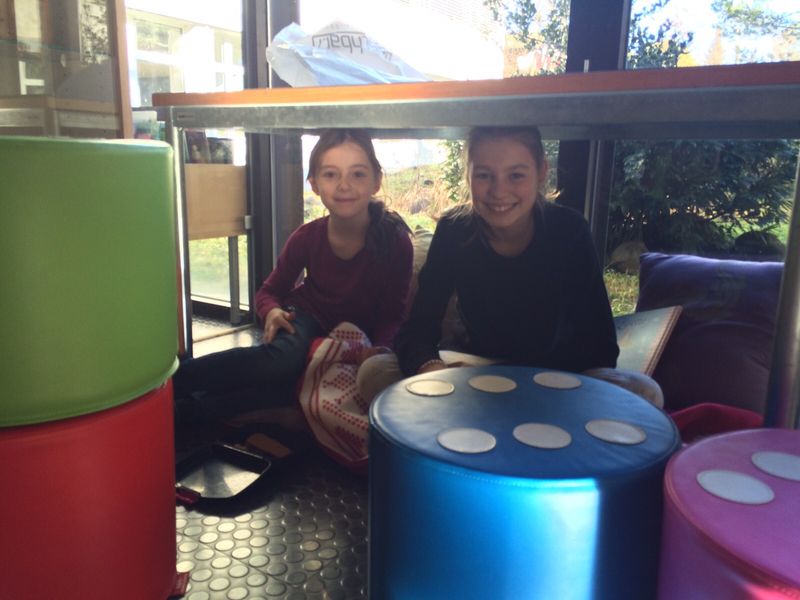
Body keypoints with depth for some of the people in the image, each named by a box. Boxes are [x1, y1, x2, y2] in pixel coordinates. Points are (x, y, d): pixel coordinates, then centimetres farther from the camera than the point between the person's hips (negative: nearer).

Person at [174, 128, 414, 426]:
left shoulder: (395, 241, -22)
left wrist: (379, 350, -32)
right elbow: (270, 291, 0)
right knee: (284, 359, -37)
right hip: (306, 317, 1)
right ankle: (170, 379, -30)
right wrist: (272, 312, -23)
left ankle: (184, 408, -24)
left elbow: (393, 314, -13)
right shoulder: (307, 237, -16)